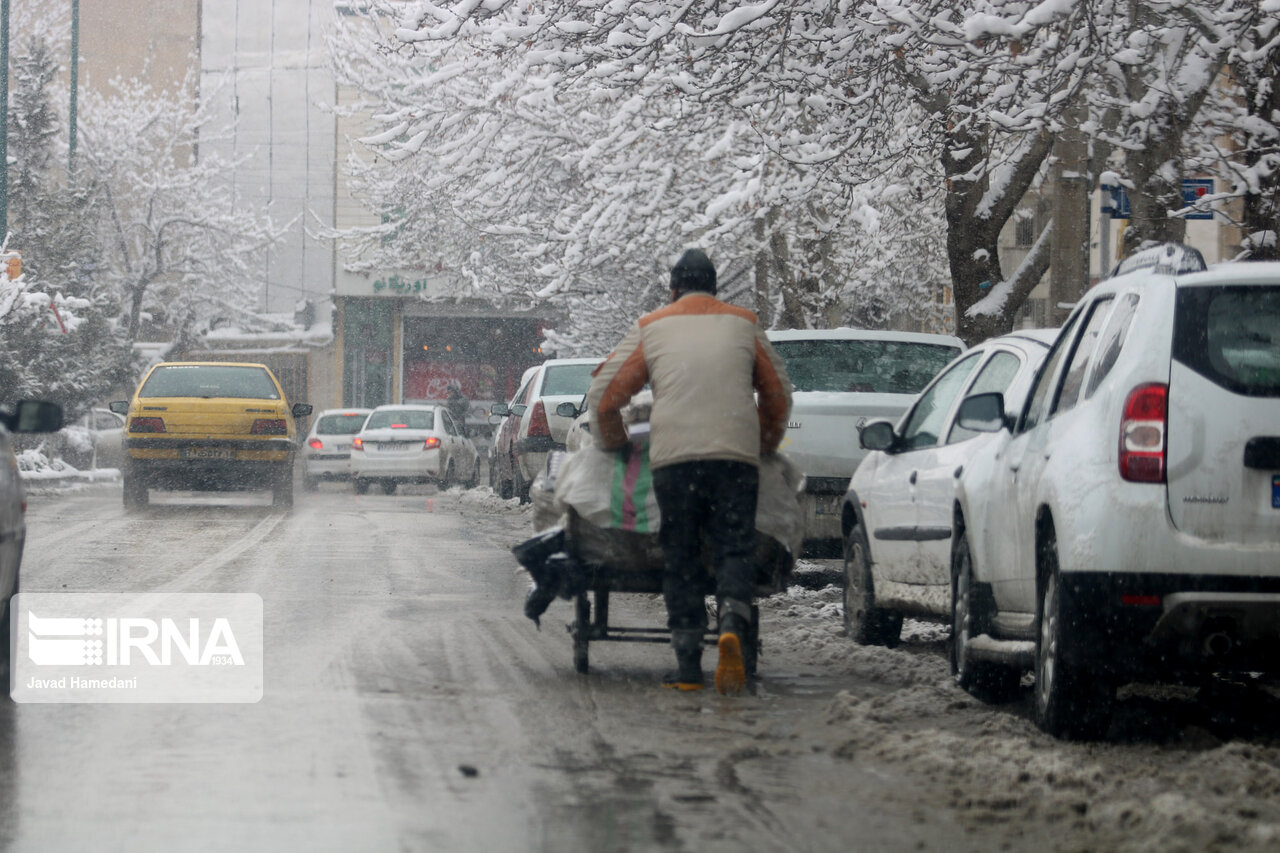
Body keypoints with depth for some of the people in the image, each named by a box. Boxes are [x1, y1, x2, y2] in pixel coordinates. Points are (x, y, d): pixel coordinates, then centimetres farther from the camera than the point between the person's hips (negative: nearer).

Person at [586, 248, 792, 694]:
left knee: (680, 559, 6)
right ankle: (731, 628, -25)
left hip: (673, 457, 0)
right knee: (733, 550, 2)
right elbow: (778, 395, 25)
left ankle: (688, 665, 2)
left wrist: (613, 444, 30)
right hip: (736, 455, 0)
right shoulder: (744, 324, 19)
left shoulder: (650, 328, 16)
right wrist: (765, 446, 39)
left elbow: (604, 395, 13)